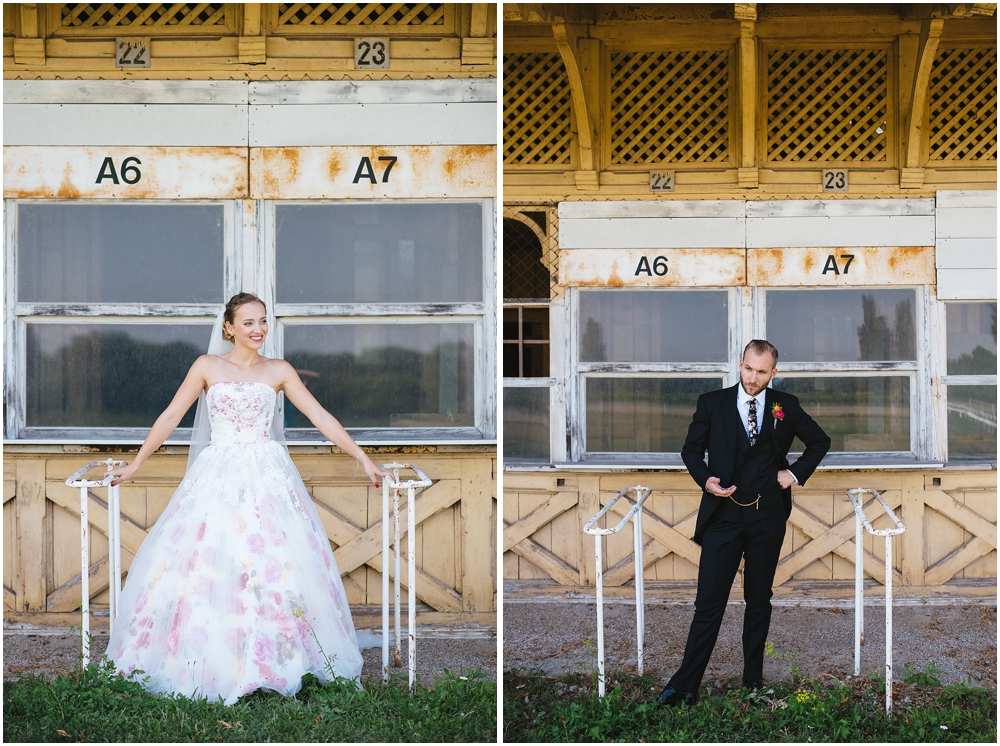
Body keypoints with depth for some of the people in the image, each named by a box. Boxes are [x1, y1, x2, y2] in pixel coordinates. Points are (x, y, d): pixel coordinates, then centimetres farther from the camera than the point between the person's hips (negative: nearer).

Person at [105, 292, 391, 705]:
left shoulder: (279, 371, 9)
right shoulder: (207, 367, 7)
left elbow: (321, 417, 8)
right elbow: (171, 416, 10)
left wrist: (362, 459, 5)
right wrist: (135, 465, 10)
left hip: (268, 477, 1)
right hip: (218, 478, 0)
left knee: (276, 564, -9)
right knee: (207, 563, -7)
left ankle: (274, 660, 0)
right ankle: (211, 665, 3)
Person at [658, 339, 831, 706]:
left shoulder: (786, 406, 6)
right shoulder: (712, 403, 3)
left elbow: (820, 441, 18)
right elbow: (691, 449, 10)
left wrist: (796, 472, 5)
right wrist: (705, 479, -8)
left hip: (767, 518, 1)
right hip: (723, 516, -1)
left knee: (759, 600, 11)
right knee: (709, 603, -3)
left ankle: (753, 680, 23)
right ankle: (685, 685, 1)